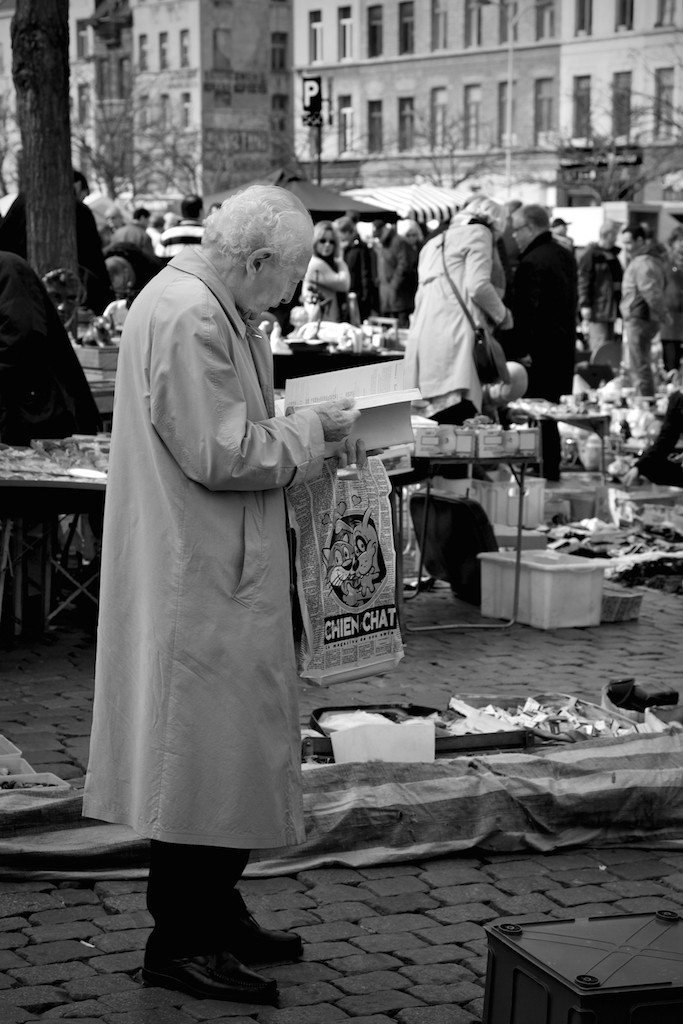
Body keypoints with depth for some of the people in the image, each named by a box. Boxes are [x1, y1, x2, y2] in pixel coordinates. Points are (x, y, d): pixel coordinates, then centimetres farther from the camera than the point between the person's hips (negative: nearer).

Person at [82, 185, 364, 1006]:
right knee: (204, 747, -2)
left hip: (213, 575, 11)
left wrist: (306, 433, 7)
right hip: (197, 578, -11)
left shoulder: (208, 308, 13)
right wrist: (312, 431, -11)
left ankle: (216, 916, 27)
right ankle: (180, 942, 8)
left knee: (226, 746, 16)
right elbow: (221, 453, -24)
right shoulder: (188, 319, -20)